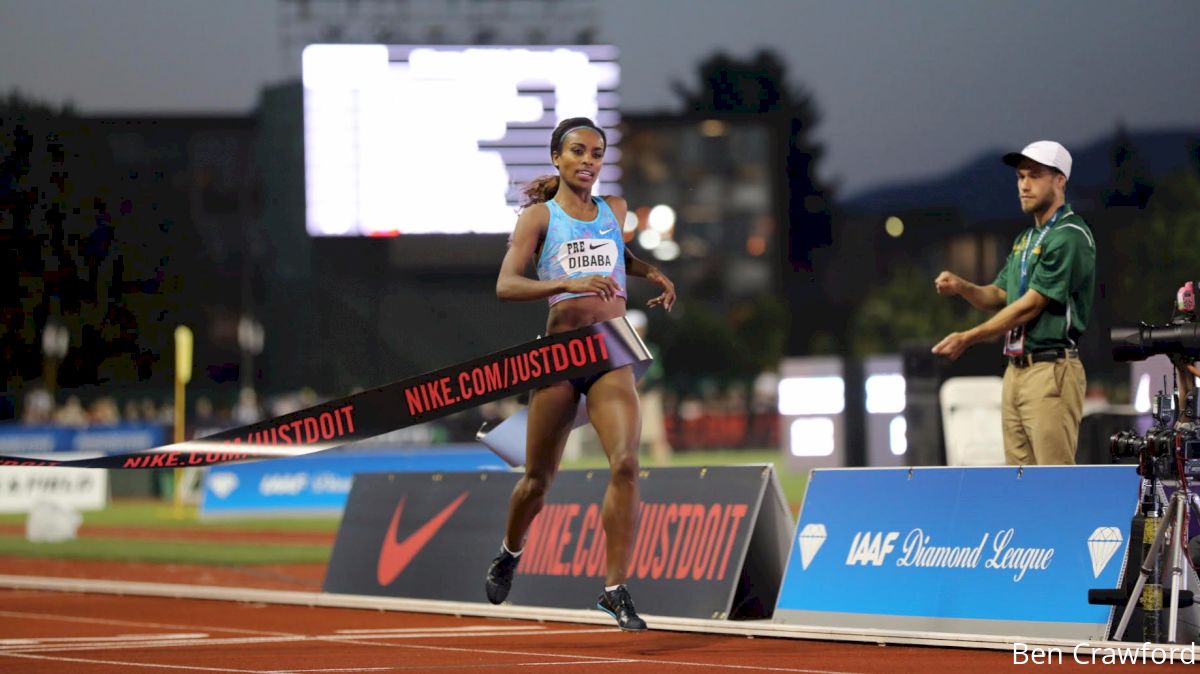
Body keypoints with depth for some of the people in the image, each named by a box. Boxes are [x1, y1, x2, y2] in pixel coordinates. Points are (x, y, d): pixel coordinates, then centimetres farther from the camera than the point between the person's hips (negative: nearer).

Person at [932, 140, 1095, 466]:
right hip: (1016, 371, 10)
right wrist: (960, 287, -1)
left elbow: (1030, 305, -15)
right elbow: (999, 297, 20)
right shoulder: (1025, 240, 20)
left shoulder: (1070, 237, -11)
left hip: (1051, 372, -10)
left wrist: (968, 338, -14)